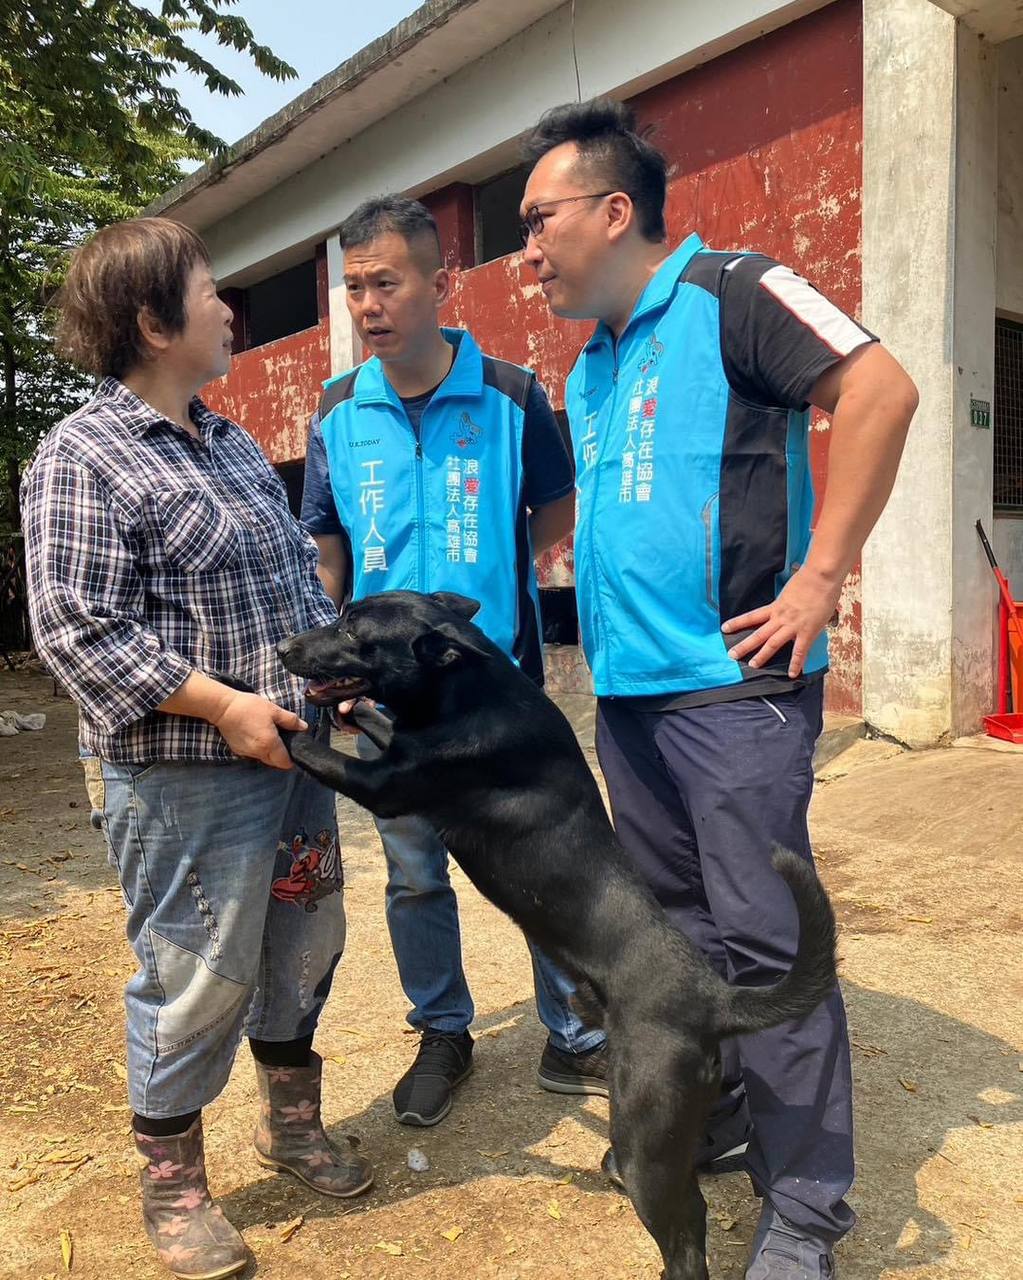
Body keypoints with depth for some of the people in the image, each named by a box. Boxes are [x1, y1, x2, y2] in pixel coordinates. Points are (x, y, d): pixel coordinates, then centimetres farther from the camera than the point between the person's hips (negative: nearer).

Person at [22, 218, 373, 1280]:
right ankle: (171, 1182, 31)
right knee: (199, 979, 5)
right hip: (185, 779, -8)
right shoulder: (83, 457, -12)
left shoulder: (232, 443, 14)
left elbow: (297, 574, 20)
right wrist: (224, 706, -20)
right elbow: (76, 629, -19)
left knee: (303, 949, 19)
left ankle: (290, 1119, 43)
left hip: (294, 753, 8)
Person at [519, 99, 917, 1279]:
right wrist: (596, 597, 14)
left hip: (731, 686, -8)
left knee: (763, 939, -1)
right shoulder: (590, 366, 17)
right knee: (673, 925, 17)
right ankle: (703, 1117, 37)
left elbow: (879, 391, -17)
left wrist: (820, 576, -18)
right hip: (625, 689, 8)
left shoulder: (728, 296, -6)